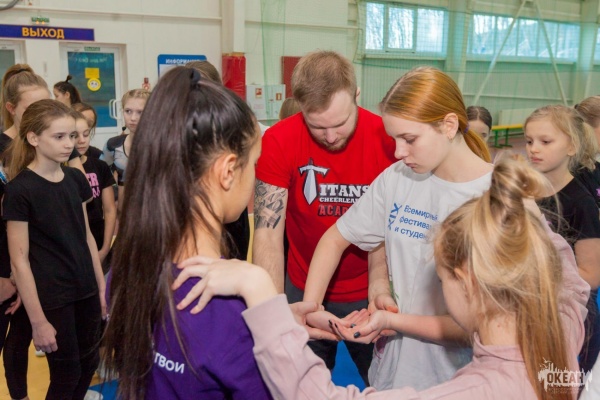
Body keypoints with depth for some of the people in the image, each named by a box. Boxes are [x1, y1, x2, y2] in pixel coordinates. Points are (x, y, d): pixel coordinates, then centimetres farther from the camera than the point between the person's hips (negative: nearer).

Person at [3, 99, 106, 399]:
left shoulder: (75, 179, 2)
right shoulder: (20, 190, -16)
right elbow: (19, 260, -15)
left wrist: (102, 286, 9)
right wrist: (38, 320, -14)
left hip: (85, 291, 6)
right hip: (51, 298, -5)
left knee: (89, 364, 17)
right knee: (66, 374, 9)